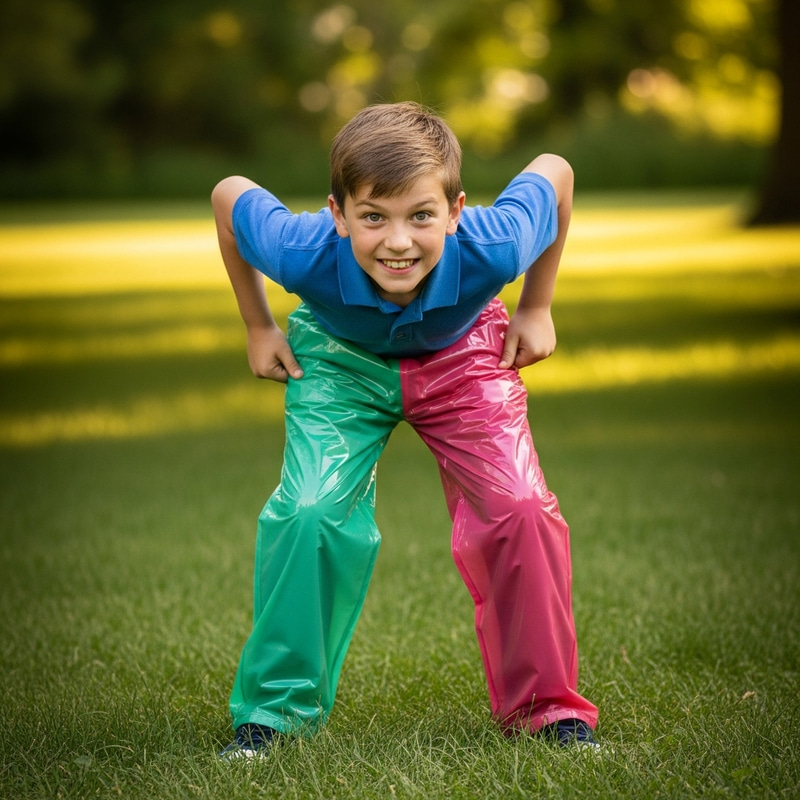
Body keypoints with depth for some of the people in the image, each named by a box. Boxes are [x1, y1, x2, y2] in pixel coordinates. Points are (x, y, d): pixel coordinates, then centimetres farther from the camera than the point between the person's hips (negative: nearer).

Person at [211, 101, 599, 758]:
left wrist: (536, 310, -8)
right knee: (313, 512, -21)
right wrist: (259, 327, -6)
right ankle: (277, 708, 0)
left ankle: (543, 704, 4)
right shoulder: (305, 253, -38)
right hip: (342, 359, 0)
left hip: (460, 353, 0)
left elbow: (554, 171, -16)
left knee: (519, 508, -17)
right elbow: (229, 195, -16)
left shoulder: (490, 249, -39)